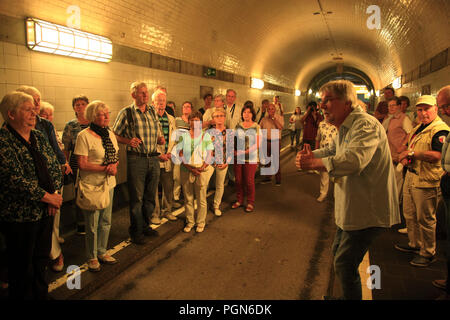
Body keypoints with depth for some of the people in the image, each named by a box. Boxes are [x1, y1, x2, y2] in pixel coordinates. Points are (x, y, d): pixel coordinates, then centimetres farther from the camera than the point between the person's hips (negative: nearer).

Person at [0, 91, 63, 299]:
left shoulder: (38, 137, 8)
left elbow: (55, 167, 9)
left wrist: (55, 193, -6)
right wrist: (47, 197, -17)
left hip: (45, 211, 7)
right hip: (19, 216, -7)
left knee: (42, 259, 20)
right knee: (22, 268, 9)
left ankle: (41, 295, 37)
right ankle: (23, 297, 28)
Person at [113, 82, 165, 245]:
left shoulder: (153, 111, 12)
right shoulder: (126, 113, -3)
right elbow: (115, 135, -2)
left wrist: (161, 139, 1)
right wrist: (128, 141, -19)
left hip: (153, 158, 5)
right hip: (136, 159, -5)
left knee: (150, 196, 14)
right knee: (137, 198, 4)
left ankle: (145, 225, 32)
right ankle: (136, 231, 20)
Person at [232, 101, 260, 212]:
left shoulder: (256, 127, -2)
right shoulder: (238, 126, 9)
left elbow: (257, 144, -7)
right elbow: (234, 141, 13)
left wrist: (245, 151, -17)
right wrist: (234, 150, -6)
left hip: (251, 158, -3)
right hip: (238, 158, 3)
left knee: (249, 181, 1)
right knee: (238, 180, 8)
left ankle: (250, 202, 16)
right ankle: (239, 200, 24)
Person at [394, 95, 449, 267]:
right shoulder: (418, 128, 15)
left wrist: (412, 153, -20)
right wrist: (405, 157, 5)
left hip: (426, 182, -9)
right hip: (410, 176, 9)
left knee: (425, 219, 2)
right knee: (409, 214, 20)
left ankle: (428, 253, 18)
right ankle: (415, 244, 37)